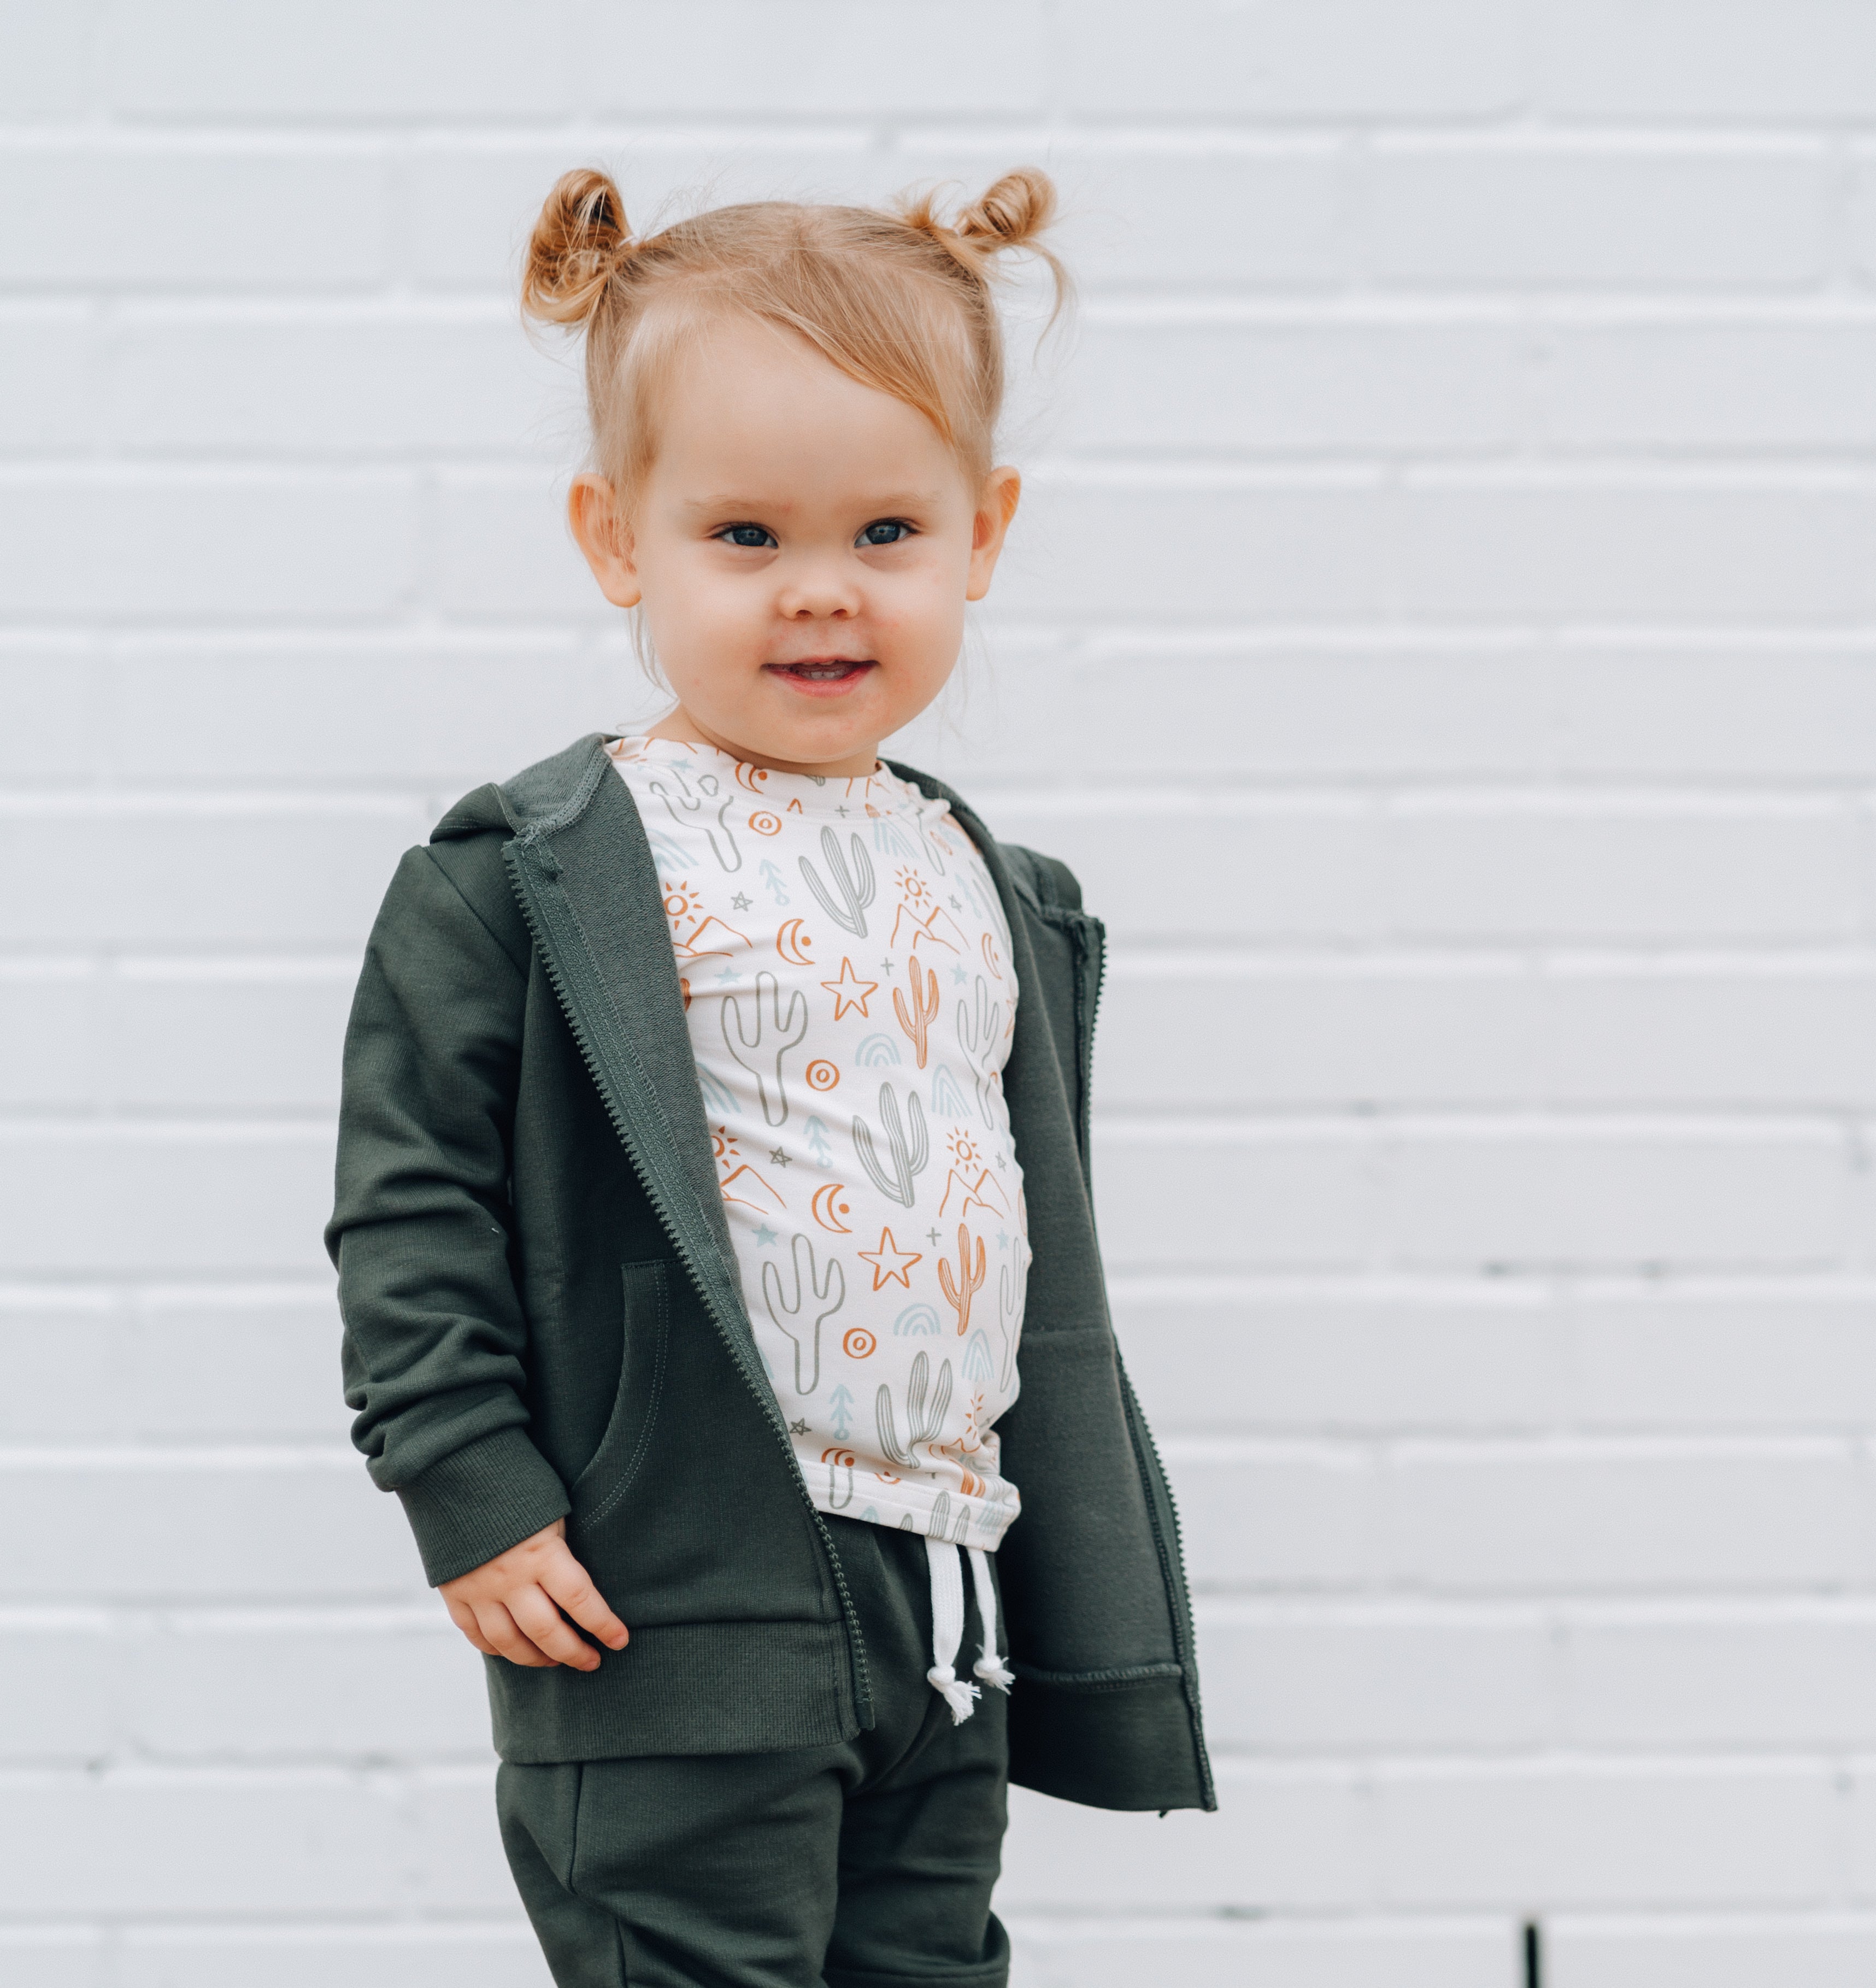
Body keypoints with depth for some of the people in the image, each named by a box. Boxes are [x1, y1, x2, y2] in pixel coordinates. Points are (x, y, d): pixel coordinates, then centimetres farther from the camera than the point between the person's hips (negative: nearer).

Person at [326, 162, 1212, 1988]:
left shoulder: (1001, 896, 13)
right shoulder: (531, 877, -6)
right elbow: (410, 1198, -7)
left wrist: (1070, 1606, 17)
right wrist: (473, 1496, -13)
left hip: (943, 1599, 6)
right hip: (674, 1610, -6)